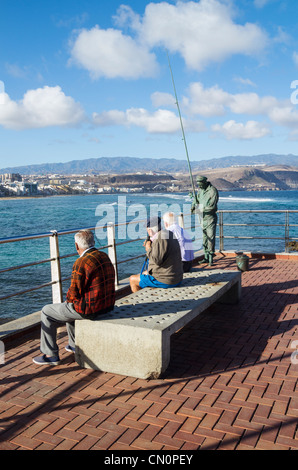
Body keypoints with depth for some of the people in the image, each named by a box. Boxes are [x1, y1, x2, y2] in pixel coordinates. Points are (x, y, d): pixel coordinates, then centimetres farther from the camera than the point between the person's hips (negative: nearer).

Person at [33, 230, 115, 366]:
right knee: (68, 305, 34)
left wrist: (68, 299, 5)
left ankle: (51, 355, 17)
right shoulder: (104, 256, 6)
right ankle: (76, 344, 42)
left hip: (89, 308, -9)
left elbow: (74, 292, -18)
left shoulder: (81, 263, -21)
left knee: (47, 312, 10)